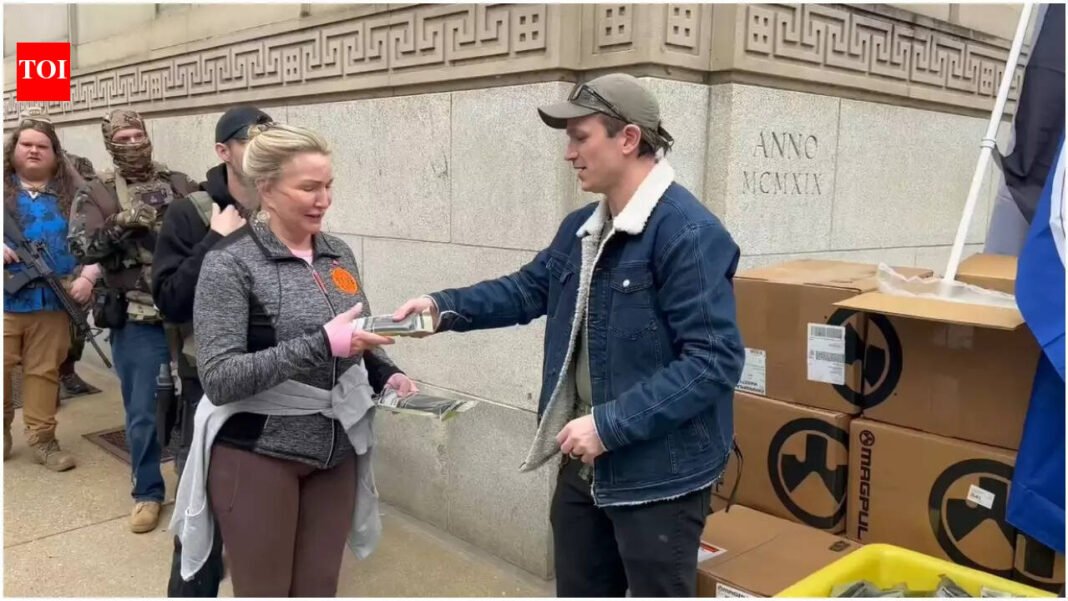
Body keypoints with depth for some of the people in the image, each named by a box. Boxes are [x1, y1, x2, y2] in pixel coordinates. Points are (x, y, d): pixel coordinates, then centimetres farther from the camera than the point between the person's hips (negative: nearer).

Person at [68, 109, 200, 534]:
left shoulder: (179, 184, 6)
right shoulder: (96, 193, 0)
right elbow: (81, 248, -11)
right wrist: (120, 224, -23)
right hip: (137, 321, -2)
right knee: (143, 413, 7)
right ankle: (148, 493, 24)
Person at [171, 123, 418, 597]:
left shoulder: (339, 255, 4)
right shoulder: (230, 263, -13)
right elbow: (219, 378, -20)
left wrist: (386, 374, -5)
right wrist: (321, 345, -29)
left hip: (336, 451, 5)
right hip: (257, 454, -5)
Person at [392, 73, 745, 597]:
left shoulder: (690, 233, -21)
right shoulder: (581, 228, 8)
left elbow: (714, 360, -25)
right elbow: (528, 288, 18)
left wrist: (610, 424, -25)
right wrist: (445, 307, 3)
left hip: (659, 473, -8)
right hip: (584, 463, 8)